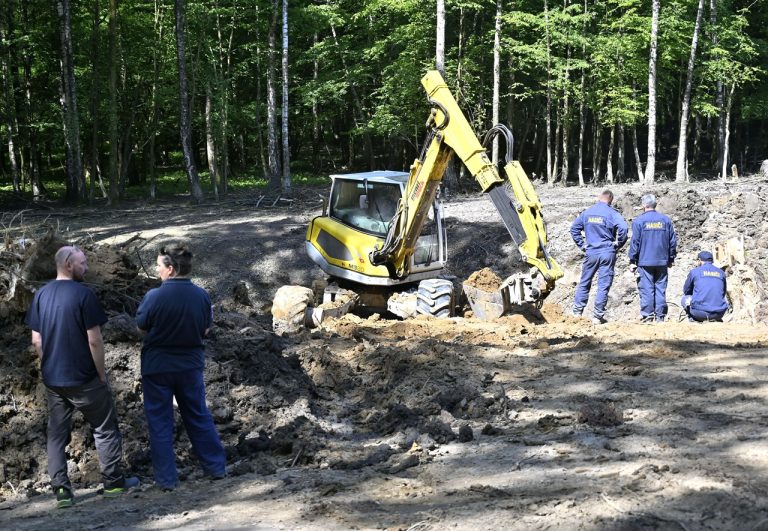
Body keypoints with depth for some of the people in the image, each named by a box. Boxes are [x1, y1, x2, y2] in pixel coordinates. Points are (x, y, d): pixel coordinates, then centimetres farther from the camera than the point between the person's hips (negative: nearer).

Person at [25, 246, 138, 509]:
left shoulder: (41, 295, 4)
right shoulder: (83, 294, -15)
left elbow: (37, 341, 7)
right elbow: (94, 340, -16)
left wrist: (50, 368, 17)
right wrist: (102, 374, -5)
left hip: (52, 379, 6)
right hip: (83, 378, -5)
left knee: (57, 434, 11)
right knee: (105, 429, 9)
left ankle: (61, 490, 11)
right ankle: (113, 482, 14)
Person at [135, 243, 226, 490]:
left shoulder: (154, 296, -19)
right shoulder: (201, 296, -8)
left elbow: (141, 328, -4)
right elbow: (205, 330, 4)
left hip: (157, 367, -3)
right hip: (191, 365, 4)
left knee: (160, 422, 8)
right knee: (199, 416, 17)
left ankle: (166, 478, 10)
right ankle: (217, 467, 22)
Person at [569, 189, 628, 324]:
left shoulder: (587, 212, 7)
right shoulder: (612, 214, -6)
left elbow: (574, 229, 11)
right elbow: (623, 228, -21)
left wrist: (582, 245, 13)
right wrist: (618, 245, -7)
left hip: (591, 252, 3)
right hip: (607, 253, -3)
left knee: (584, 282, 15)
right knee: (603, 285, 2)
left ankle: (577, 311, 16)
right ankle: (598, 316, 2)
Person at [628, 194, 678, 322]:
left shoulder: (638, 221, -5)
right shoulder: (666, 220, 7)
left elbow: (635, 242, -5)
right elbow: (673, 241, 11)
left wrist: (632, 261, 0)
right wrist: (671, 259, 20)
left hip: (644, 261, -3)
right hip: (662, 261, 3)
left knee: (646, 289, -1)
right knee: (660, 289, 7)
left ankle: (647, 316, -3)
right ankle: (660, 316, 7)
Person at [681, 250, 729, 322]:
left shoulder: (694, 272, 4)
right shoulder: (721, 273, 13)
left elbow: (686, 291, 16)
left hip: (700, 313, -3)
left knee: (685, 299, 26)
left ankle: (692, 319, 4)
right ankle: (717, 319, 12)